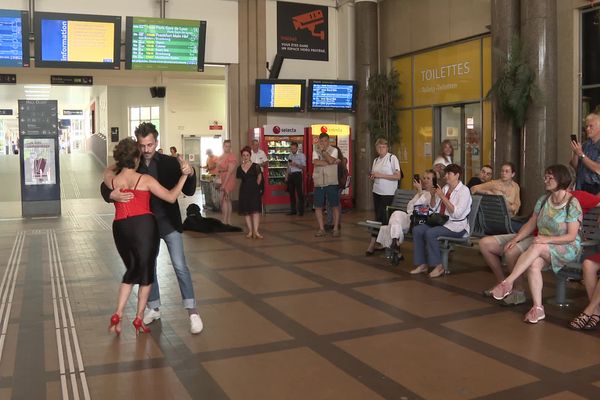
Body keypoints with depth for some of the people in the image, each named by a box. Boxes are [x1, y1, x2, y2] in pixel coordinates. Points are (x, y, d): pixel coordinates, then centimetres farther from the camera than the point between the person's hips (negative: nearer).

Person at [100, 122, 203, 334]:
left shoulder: (170, 162, -9)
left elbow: (188, 191, -11)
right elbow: (105, 185, -3)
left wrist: (190, 174, -33)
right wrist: (112, 194, -27)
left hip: (168, 222, -3)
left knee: (180, 266, -7)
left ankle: (192, 312, 0)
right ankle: (154, 308, 30)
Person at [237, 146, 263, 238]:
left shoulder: (255, 166, -1)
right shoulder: (239, 168, 8)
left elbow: (259, 177, 9)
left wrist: (256, 185, 6)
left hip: (254, 190, -3)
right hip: (244, 191, 3)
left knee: (255, 210, -11)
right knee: (246, 211, 3)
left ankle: (255, 231, -14)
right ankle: (250, 231, 10)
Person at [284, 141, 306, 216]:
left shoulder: (301, 155, -2)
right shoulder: (290, 155, 16)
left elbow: (304, 167, -9)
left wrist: (296, 165, -23)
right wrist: (286, 176, 13)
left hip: (298, 174, -6)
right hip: (290, 175, 6)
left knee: (299, 193, -5)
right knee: (291, 193, 8)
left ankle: (301, 211, 0)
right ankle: (293, 210, 15)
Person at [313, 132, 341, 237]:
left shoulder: (334, 150, 1)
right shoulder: (315, 151, 7)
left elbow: (330, 160, -18)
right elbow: (316, 162, -12)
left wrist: (323, 150, -12)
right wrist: (332, 162, -13)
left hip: (331, 182, -2)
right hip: (319, 183, 2)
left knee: (335, 206, 0)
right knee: (318, 207, 2)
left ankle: (336, 228, 8)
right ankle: (321, 229, 11)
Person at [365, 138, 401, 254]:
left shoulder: (392, 158, -7)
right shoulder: (376, 160, 13)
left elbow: (397, 176, -13)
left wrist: (380, 175, -17)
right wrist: (372, 177, -4)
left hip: (388, 192, -7)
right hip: (377, 191, 7)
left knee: (381, 217, -7)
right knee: (379, 216, 5)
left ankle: (372, 244, -2)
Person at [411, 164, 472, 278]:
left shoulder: (464, 190, -8)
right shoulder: (445, 188, 14)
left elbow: (456, 213, -20)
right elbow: (433, 208, 18)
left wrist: (442, 196, -20)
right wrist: (433, 195, 0)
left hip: (457, 226, -8)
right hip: (441, 222, 8)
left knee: (430, 233, -30)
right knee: (416, 229, -12)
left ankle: (438, 266, -15)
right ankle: (422, 264, -8)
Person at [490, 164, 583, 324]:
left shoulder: (572, 204, -11)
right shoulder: (543, 200, 7)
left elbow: (571, 236, -15)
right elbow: (530, 224, 8)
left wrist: (547, 239, -27)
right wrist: (515, 239, -6)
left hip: (568, 248, -5)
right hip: (544, 249, 5)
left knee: (536, 247, -35)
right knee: (534, 264, -30)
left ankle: (508, 283, -34)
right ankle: (537, 308, -31)